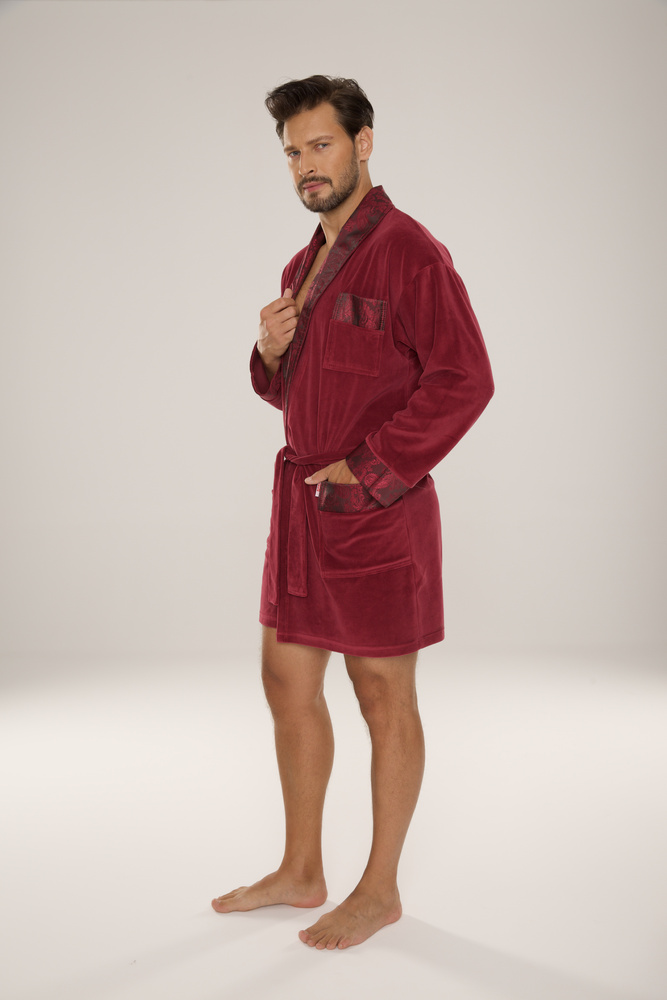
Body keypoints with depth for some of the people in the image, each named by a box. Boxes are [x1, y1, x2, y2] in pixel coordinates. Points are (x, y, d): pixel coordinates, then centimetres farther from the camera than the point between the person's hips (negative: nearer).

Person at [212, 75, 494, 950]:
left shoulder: (408, 253, -12)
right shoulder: (303, 266, 15)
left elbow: (465, 381, -20)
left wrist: (366, 470, -18)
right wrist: (272, 349, 0)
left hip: (377, 512, -9)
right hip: (301, 507, 9)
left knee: (384, 702, 4)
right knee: (289, 686, 15)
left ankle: (380, 891, 19)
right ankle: (301, 870, 31)